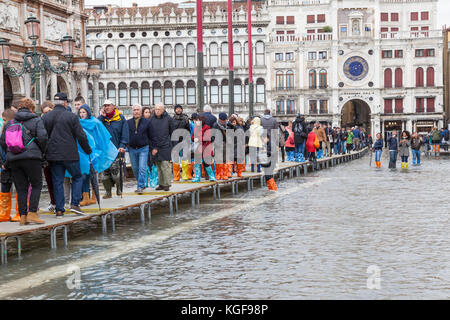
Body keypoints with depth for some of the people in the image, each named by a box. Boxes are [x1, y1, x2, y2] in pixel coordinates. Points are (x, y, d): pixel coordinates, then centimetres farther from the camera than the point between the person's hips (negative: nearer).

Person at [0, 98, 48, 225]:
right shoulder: (36, 120, 3)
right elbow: (42, 137, -9)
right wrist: (42, 152, 5)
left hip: (13, 159, 4)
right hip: (31, 157, -4)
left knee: (21, 188, 8)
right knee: (36, 185, 5)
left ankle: (23, 216, 5)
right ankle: (32, 213, -6)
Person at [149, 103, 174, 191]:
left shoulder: (168, 118, 0)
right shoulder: (152, 119, 5)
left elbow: (171, 131, 8)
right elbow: (150, 134, 4)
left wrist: (168, 141, 6)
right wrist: (153, 147, -2)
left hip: (165, 146, -3)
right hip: (155, 146, 3)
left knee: (165, 164, -8)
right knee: (159, 166, 6)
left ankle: (167, 184, -3)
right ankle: (161, 184, 12)